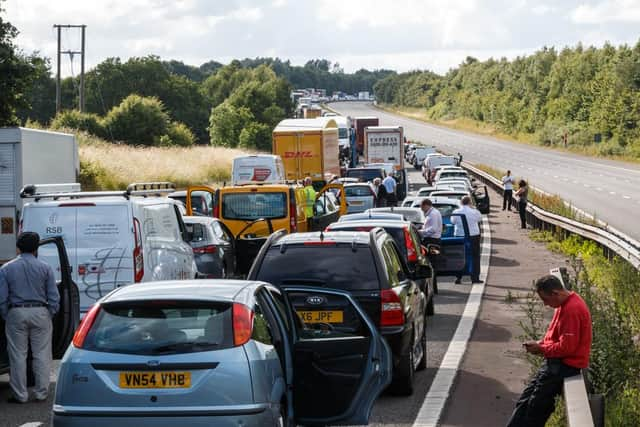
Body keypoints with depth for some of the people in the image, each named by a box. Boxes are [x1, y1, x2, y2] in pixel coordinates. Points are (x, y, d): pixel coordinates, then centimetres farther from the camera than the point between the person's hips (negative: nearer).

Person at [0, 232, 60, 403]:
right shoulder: (45, 268, -1)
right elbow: (54, 297, -1)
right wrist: (50, 315, 10)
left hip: (16, 313, 0)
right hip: (40, 312, 0)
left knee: (18, 355, 5)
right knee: (41, 355, 7)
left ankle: (20, 394, 8)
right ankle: (41, 393, 10)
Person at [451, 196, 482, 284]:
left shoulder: (456, 212, -6)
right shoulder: (474, 212, -10)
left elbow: (452, 221, 9)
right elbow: (480, 218, 9)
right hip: (473, 236, -2)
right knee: (475, 257, 8)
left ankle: (458, 277, 6)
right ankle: (475, 277, 6)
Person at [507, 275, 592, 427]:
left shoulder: (572, 309, -22)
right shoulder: (565, 303, 9)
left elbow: (567, 347, -23)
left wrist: (541, 349, -11)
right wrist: (541, 343, 4)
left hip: (567, 363, -10)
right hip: (558, 360, 10)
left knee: (536, 405, -8)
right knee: (526, 398, 7)